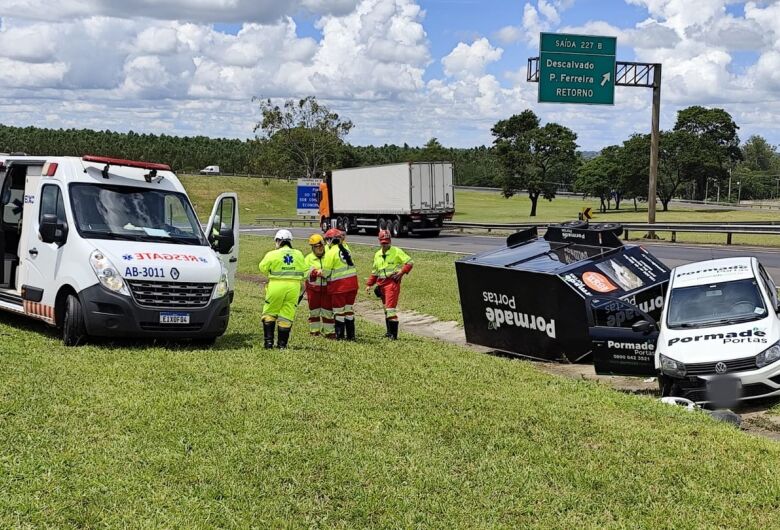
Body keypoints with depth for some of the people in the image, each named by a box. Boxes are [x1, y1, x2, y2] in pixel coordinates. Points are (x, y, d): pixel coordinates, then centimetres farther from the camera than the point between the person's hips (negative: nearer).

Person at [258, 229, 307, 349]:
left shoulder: (272, 255, -6)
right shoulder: (298, 254, 5)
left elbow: (263, 268, 3)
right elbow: (304, 271, 9)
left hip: (276, 286, -3)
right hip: (293, 286, 3)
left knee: (269, 313, 13)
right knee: (287, 316, 8)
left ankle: (268, 341, 8)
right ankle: (282, 344, 9)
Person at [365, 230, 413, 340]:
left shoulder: (396, 251, -4)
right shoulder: (377, 255, 15)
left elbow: (409, 262, -6)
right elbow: (374, 272, 23)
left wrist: (401, 272, -17)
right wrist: (369, 284, 17)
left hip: (392, 282, -7)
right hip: (381, 283, 7)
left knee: (390, 307, -14)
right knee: (386, 308, 14)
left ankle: (393, 334, -11)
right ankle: (389, 331, 24)